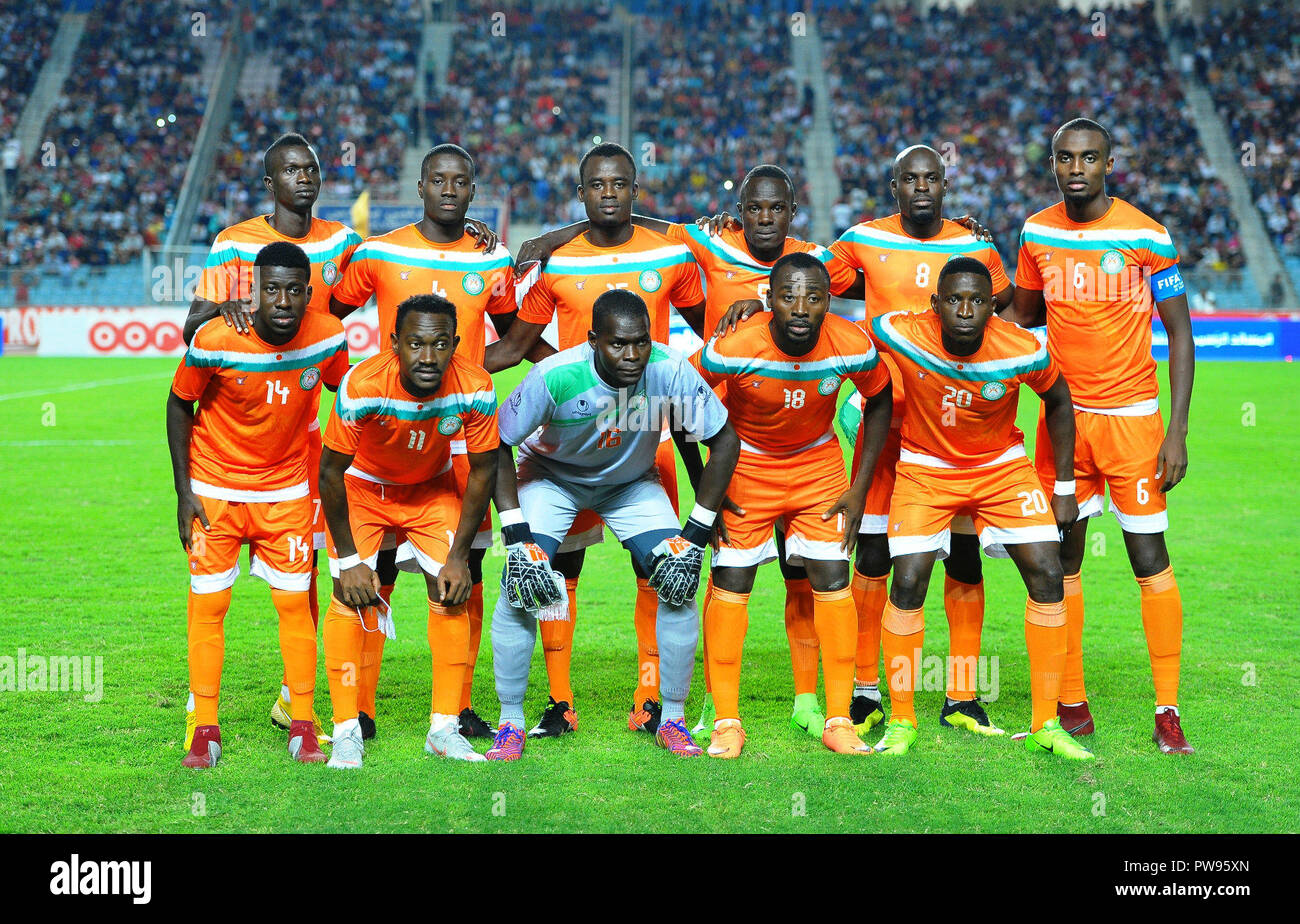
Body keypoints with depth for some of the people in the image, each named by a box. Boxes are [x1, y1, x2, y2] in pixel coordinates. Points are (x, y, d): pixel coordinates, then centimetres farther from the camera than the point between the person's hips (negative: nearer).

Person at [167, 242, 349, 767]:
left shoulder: (328, 338, -16)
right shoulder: (215, 342, -22)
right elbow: (179, 405, -6)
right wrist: (183, 492, -8)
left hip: (287, 490, 2)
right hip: (214, 487, -1)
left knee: (295, 602, 0)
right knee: (207, 605, 0)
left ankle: (302, 725, 10)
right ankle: (203, 728, 10)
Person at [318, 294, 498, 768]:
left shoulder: (475, 388, -29)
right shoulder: (362, 387, -36)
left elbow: (483, 468, -13)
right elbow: (330, 472, -22)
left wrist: (458, 556, -13)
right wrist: (347, 559, -19)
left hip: (433, 488, 2)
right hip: (362, 485, -2)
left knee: (452, 593, -7)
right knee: (351, 596, -14)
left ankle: (445, 728, 3)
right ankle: (346, 731, -3)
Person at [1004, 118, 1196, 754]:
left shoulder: (1145, 237, -9)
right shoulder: (1037, 233, 3)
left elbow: (1179, 333, -6)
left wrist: (1177, 432, -11)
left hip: (1131, 416, -3)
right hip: (1063, 414, 4)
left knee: (1151, 561, -4)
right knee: (1062, 558, 5)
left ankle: (1167, 710, 4)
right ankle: (1071, 700, 16)